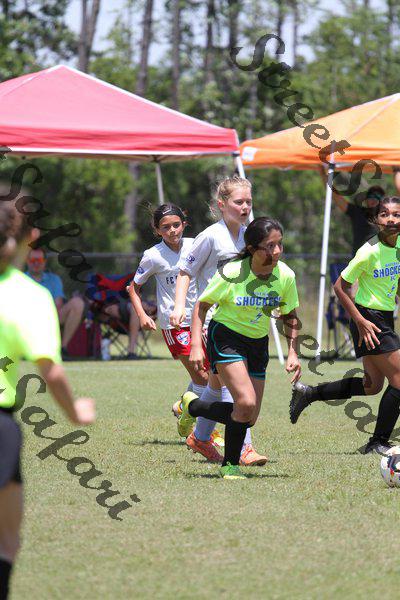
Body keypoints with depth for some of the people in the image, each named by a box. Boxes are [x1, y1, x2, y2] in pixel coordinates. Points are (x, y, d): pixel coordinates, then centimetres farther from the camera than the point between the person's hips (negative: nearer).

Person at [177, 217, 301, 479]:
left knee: (249, 419, 3)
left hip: (258, 342, 5)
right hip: (226, 336, -5)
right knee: (246, 403, -24)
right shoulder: (231, 274, -22)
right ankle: (231, 465, -1)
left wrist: (293, 353, -6)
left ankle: (192, 406, 27)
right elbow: (202, 305, -9)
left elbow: (290, 317, 5)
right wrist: (196, 346, -19)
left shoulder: (286, 276, -12)